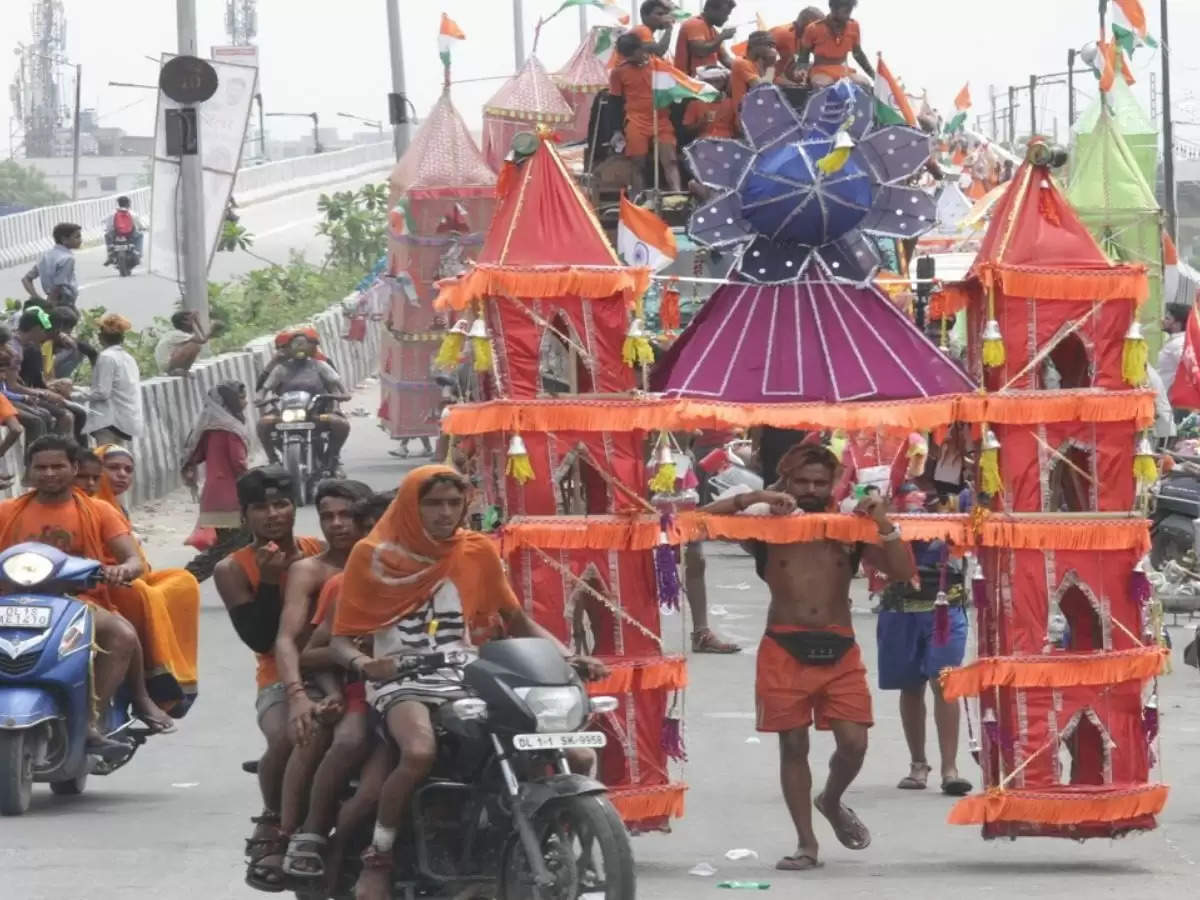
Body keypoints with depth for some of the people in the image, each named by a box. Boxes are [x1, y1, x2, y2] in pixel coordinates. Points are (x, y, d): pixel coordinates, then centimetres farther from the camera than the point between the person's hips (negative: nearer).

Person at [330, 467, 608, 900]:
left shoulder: (477, 552, 9)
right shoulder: (373, 556, 1)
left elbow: (518, 620, 15)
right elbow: (342, 636, 2)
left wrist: (569, 658, -1)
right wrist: (364, 663, -22)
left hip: (466, 682, 4)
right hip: (402, 683, -4)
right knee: (420, 753, -39)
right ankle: (377, 856, -18)